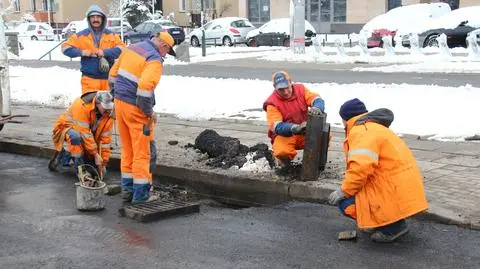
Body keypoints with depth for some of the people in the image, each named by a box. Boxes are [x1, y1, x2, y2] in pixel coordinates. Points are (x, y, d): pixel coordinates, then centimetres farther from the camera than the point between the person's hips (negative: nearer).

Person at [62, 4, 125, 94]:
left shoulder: (111, 35, 9)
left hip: (108, 78, 2)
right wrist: (81, 52, -11)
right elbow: (66, 48, 5)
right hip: (89, 78, -2)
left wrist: (105, 52, -14)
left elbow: (122, 48, -1)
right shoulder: (81, 35, 4)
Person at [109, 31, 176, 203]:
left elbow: (113, 74, 15)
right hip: (136, 109, -8)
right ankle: (140, 194, 5)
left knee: (127, 149, 18)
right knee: (144, 152, 1)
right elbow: (145, 86, -27)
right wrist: (149, 111, -14)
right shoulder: (155, 59, -15)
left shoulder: (131, 48, 10)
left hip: (120, 103, 8)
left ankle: (127, 189, 25)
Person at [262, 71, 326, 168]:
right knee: (282, 152, -35)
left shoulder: (300, 89, 0)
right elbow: (277, 127, -22)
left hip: (305, 132, 3)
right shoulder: (272, 103, -11)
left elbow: (318, 100, -10)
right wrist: (295, 128, -40)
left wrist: (317, 108, -37)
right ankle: (285, 158, 3)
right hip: (285, 135, -3)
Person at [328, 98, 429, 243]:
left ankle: (392, 227, -6)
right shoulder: (372, 128, 21)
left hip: (395, 190, -10)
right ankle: (394, 221, 12)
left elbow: (361, 168, -26)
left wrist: (343, 191, -14)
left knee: (347, 204, -12)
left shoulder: (360, 132, -14)